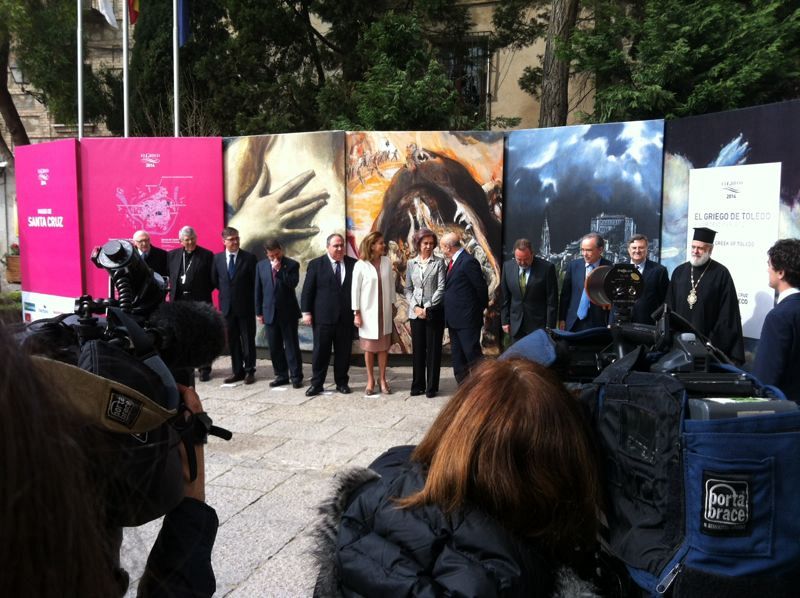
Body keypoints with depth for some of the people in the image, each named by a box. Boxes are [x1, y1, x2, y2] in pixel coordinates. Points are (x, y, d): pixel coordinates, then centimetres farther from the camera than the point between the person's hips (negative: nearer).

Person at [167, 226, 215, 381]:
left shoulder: (207, 255, -2)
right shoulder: (172, 255, 9)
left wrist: (205, 293, -7)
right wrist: (172, 292, 4)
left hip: (199, 301, -4)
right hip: (179, 301, 4)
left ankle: (204, 369, 10)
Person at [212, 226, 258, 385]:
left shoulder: (249, 257, -6)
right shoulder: (217, 258, 3)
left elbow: (255, 282, -2)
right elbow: (215, 280, 14)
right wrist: (226, 292, 10)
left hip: (246, 306, -3)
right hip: (228, 306, 3)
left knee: (248, 340, 4)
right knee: (232, 341, 10)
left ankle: (249, 371, 14)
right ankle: (237, 371, 20)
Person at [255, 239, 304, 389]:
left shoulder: (292, 264, -3)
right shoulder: (261, 266, 7)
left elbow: (293, 283, -18)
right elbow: (258, 290, 9)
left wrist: (279, 270, -19)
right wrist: (259, 312, 7)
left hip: (288, 311, -4)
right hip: (270, 312, 4)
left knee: (291, 345, 0)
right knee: (274, 347, 9)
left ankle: (296, 376, 7)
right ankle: (281, 375, 19)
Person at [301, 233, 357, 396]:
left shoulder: (353, 264, 4)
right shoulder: (316, 264, 1)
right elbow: (307, 290, 1)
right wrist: (306, 312, -5)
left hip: (346, 317, 2)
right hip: (323, 316, -1)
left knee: (344, 352, 7)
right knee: (320, 351, 5)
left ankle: (342, 382, 20)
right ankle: (316, 383, 14)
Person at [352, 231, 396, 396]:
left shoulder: (387, 262, -1)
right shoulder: (360, 265, -10)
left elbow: (391, 284, 7)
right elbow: (355, 290, -7)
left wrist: (392, 304, 9)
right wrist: (356, 313, -8)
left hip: (384, 310, 3)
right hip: (367, 311, -3)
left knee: (383, 346, 8)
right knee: (369, 347, 7)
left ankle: (383, 379, 19)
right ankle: (370, 380, 20)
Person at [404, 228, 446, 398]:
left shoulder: (439, 262, 0)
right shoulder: (411, 263, 9)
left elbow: (441, 288, -7)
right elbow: (408, 289, 8)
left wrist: (427, 307, -12)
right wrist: (416, 307, -7)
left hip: (434, 312, -3)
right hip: (415, 312, 3)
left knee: (433, 350, 2)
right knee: (417, 350, 7)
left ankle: (432, 387, 10)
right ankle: (418, 385, 17)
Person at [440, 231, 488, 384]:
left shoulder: (468, 262, -15)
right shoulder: (452, 262, 14)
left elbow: (482, 287, -13)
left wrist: (481, 308, 0)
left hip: (467, 319, -9)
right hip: (454, 319, 10)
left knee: (472, 354, -7)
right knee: (457, 358, 13)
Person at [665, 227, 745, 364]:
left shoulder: (721, 274, -5)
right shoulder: (679, 271, 6)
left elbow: (727, 312, -7)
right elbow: (670, 305, 10)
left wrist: (714, 342, -11)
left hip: (708, 341, -3)